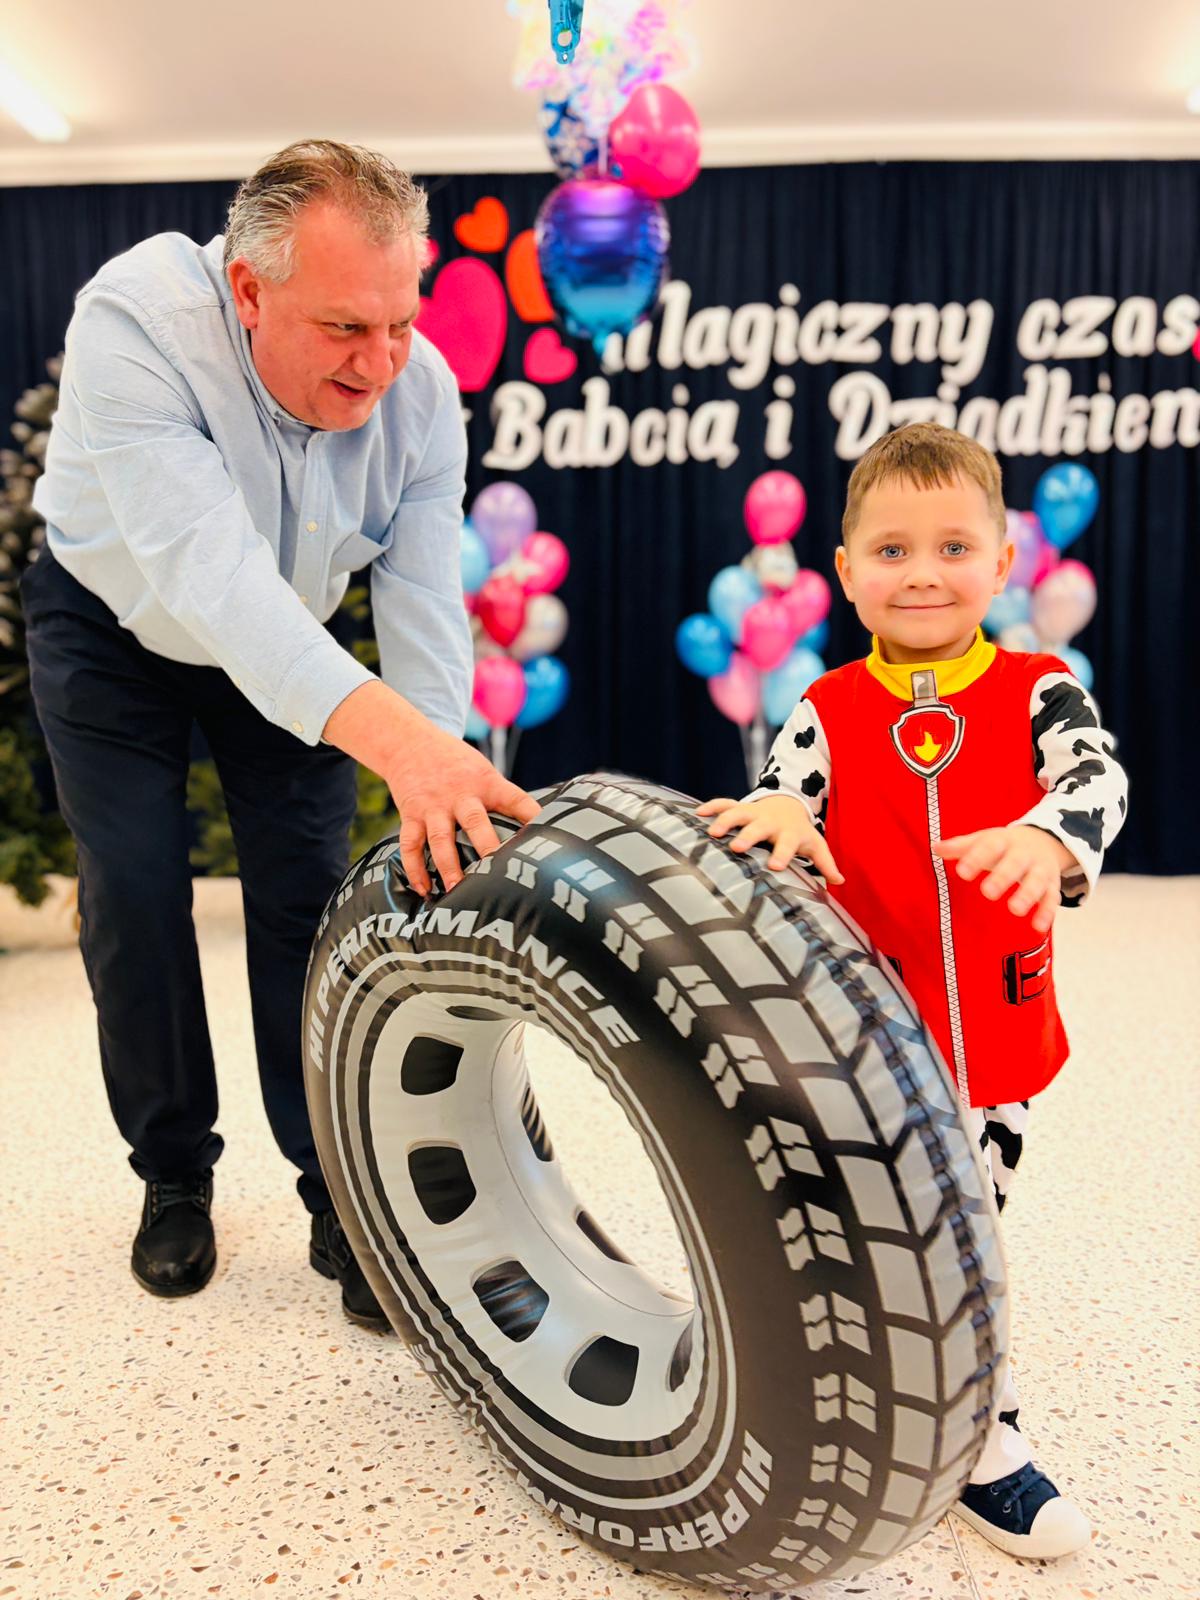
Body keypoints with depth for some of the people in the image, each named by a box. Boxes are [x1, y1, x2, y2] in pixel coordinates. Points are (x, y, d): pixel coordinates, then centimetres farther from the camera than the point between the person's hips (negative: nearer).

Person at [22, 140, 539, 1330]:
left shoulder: (422, 392, -24)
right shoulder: (133, 322, -35)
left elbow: (423, 613, -26)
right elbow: (205, 566, -48)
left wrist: (440, 816, -36)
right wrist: (389, 733, -63)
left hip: (287, 642, 2)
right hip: (113, 624, -1)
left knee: (307, 899, -5)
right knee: (134, 900, -4)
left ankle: (345, 1200, 7)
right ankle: (174, 1181, 18)